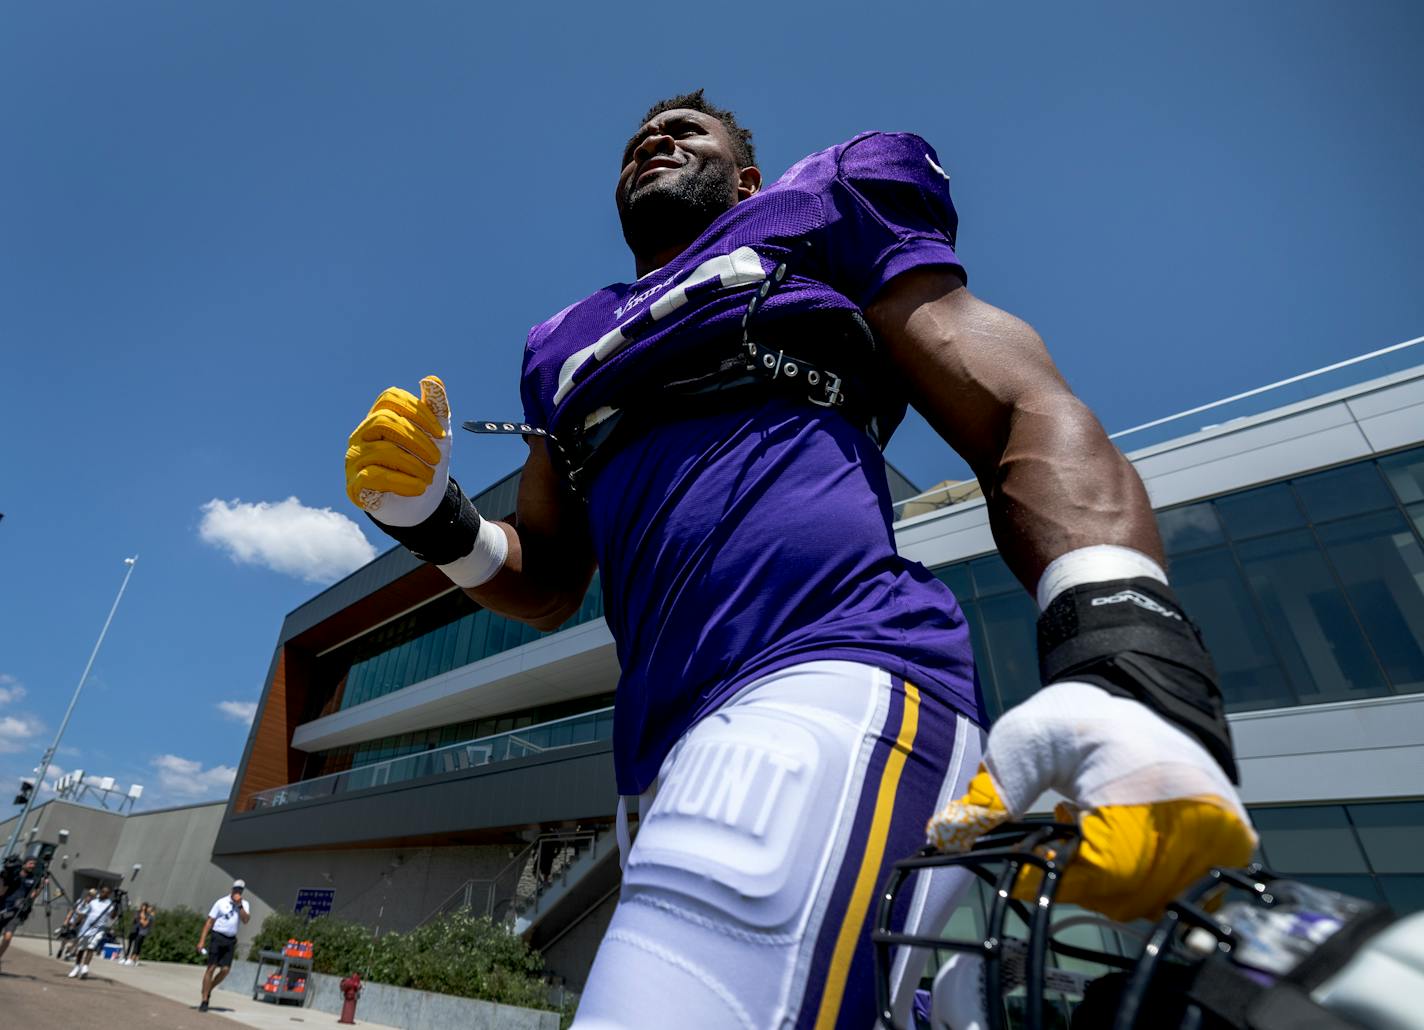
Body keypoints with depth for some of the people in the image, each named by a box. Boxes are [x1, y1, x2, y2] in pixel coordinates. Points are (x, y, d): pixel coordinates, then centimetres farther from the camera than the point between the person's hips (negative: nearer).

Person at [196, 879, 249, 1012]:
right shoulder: (221, 902, -3)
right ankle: (204, 1000, 8)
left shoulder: (244, 904, 4)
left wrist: (239, 905, -17)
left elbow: (245, 919, -10)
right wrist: (202, 940, -7)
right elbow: (209, 921, 0)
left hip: (231, 940, 3)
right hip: (217, 937, -3)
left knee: (225, 970, -2)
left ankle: (208, 990, 23)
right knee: (211, 968, -4)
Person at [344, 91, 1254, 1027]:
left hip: (833, 683, -6)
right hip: (661, 758, 7)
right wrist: (434, 520, 7)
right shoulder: (567, 351, 28)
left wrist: (1120, 650, -17)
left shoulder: (821, 213, 15)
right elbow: (546, 586, 27)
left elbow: (1029, 411, 1)